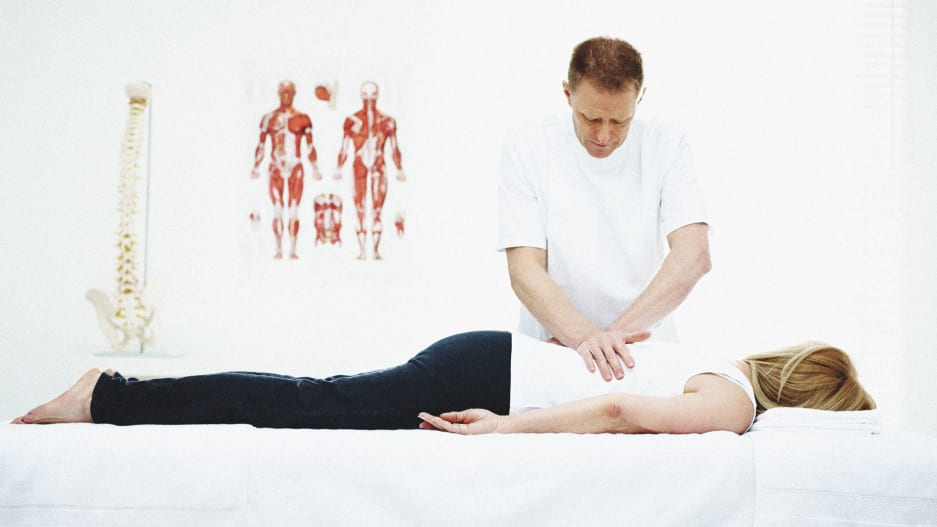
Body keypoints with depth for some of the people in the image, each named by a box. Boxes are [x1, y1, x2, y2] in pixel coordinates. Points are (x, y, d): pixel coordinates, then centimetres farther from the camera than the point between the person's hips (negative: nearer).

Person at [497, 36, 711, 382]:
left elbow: (693, 255, -11)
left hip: (643, 347, 1)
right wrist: (586, 337, -28)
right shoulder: (526, 146, -4)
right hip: (552, 349, 0)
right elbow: (524, 270, -11)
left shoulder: (665, 145, 0)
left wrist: (612, 334, -22)